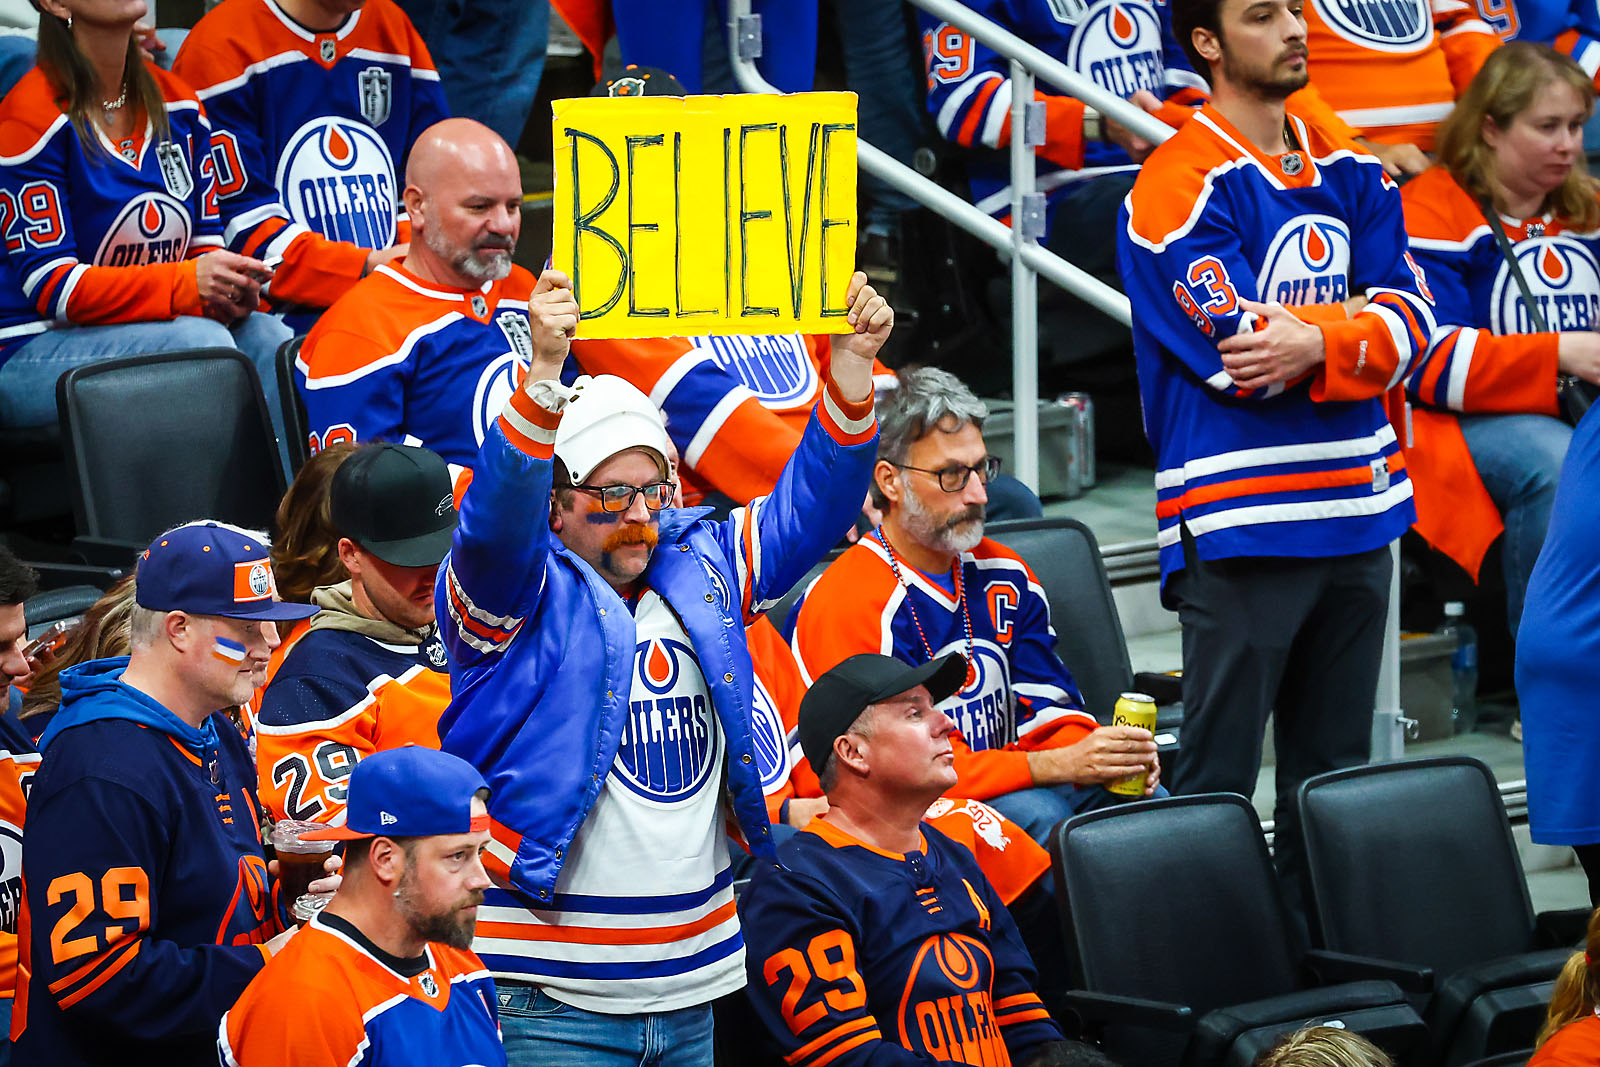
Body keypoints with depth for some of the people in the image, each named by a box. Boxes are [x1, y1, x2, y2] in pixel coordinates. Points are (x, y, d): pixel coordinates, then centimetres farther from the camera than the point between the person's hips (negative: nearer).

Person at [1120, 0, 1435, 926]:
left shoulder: (1351, 174, 13)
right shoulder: (1180, 187, -8)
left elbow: (1410, 317, 1)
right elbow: (1242, 350, -17)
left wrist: (1317, 343, -18)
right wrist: (1355, 320, -7)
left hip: (1357, 506, 7)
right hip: (1240, 526, -7)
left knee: (1335, 775, 12)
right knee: (1217, 784, -4)